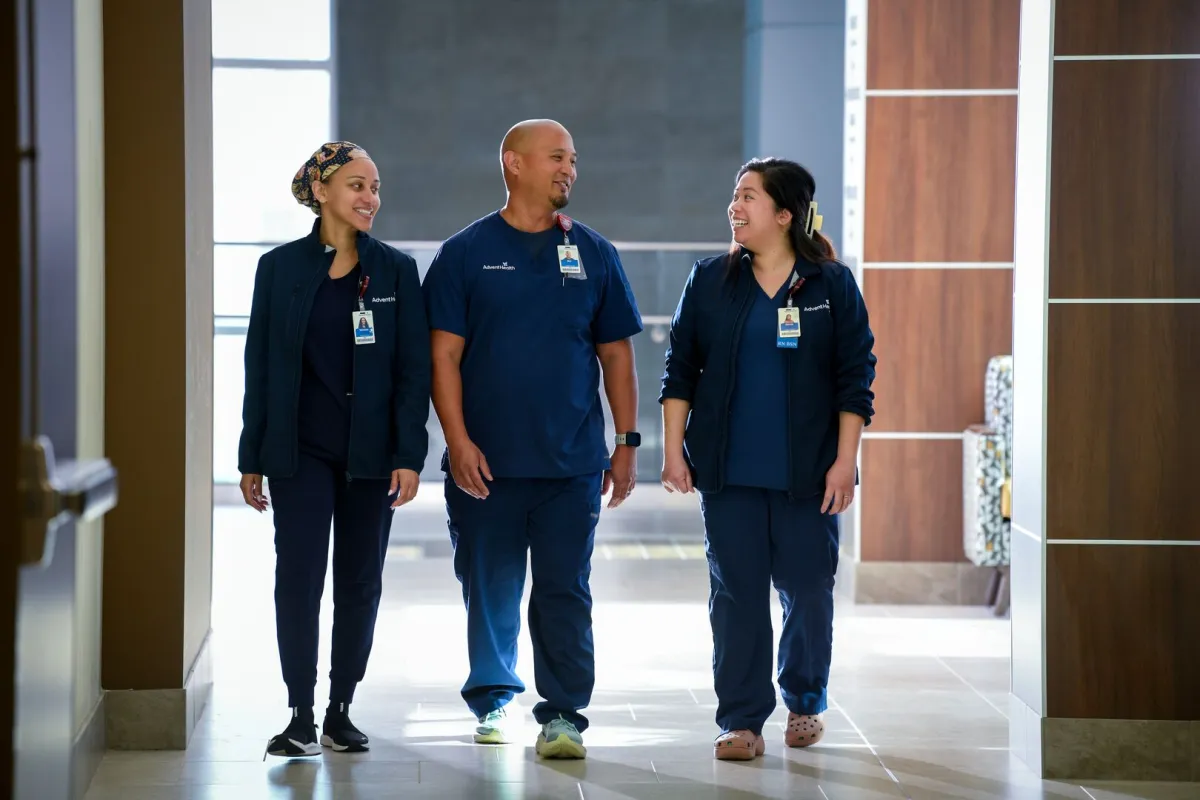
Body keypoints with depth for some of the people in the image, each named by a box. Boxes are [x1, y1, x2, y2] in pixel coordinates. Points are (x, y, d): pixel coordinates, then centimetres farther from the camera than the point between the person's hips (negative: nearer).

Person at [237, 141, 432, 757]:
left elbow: (413, 369, 0)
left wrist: (409, 456, -9)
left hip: (370, 452, 1)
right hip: (300, 451, -1)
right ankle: (300, 716, 0)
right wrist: (252, 458, 2)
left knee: (359, 582, 6)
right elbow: (260, 366, 5)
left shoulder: (395, 271, 3)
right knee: (297, 578, -6)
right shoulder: (280, 267, 2)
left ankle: (340, 711, 16)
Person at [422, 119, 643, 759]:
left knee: (565, 593, -1)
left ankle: (562, 714, 4)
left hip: (572, 464, 1)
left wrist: (626, 442, 6)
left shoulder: (593, 255, 8)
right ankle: (492, 700, 24)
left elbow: (615, 353, 11)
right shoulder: (465, 252, 2)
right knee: (491, 592, 8)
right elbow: (444, 354, -2)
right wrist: (458, 441, -11)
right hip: (486, 464, -1)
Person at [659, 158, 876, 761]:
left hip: (806, 473, -1)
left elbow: (855, 378, -1)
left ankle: (805, 702, 27)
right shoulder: (710, 280, 5)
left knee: (808, 591, 6)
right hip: (727, 469, 1)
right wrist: (674, 450, 0)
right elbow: (680, 370, 7)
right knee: (736, 592, 0)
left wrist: (845, 461, -6)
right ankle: (742, 720, 6)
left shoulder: (832, 284, -1)